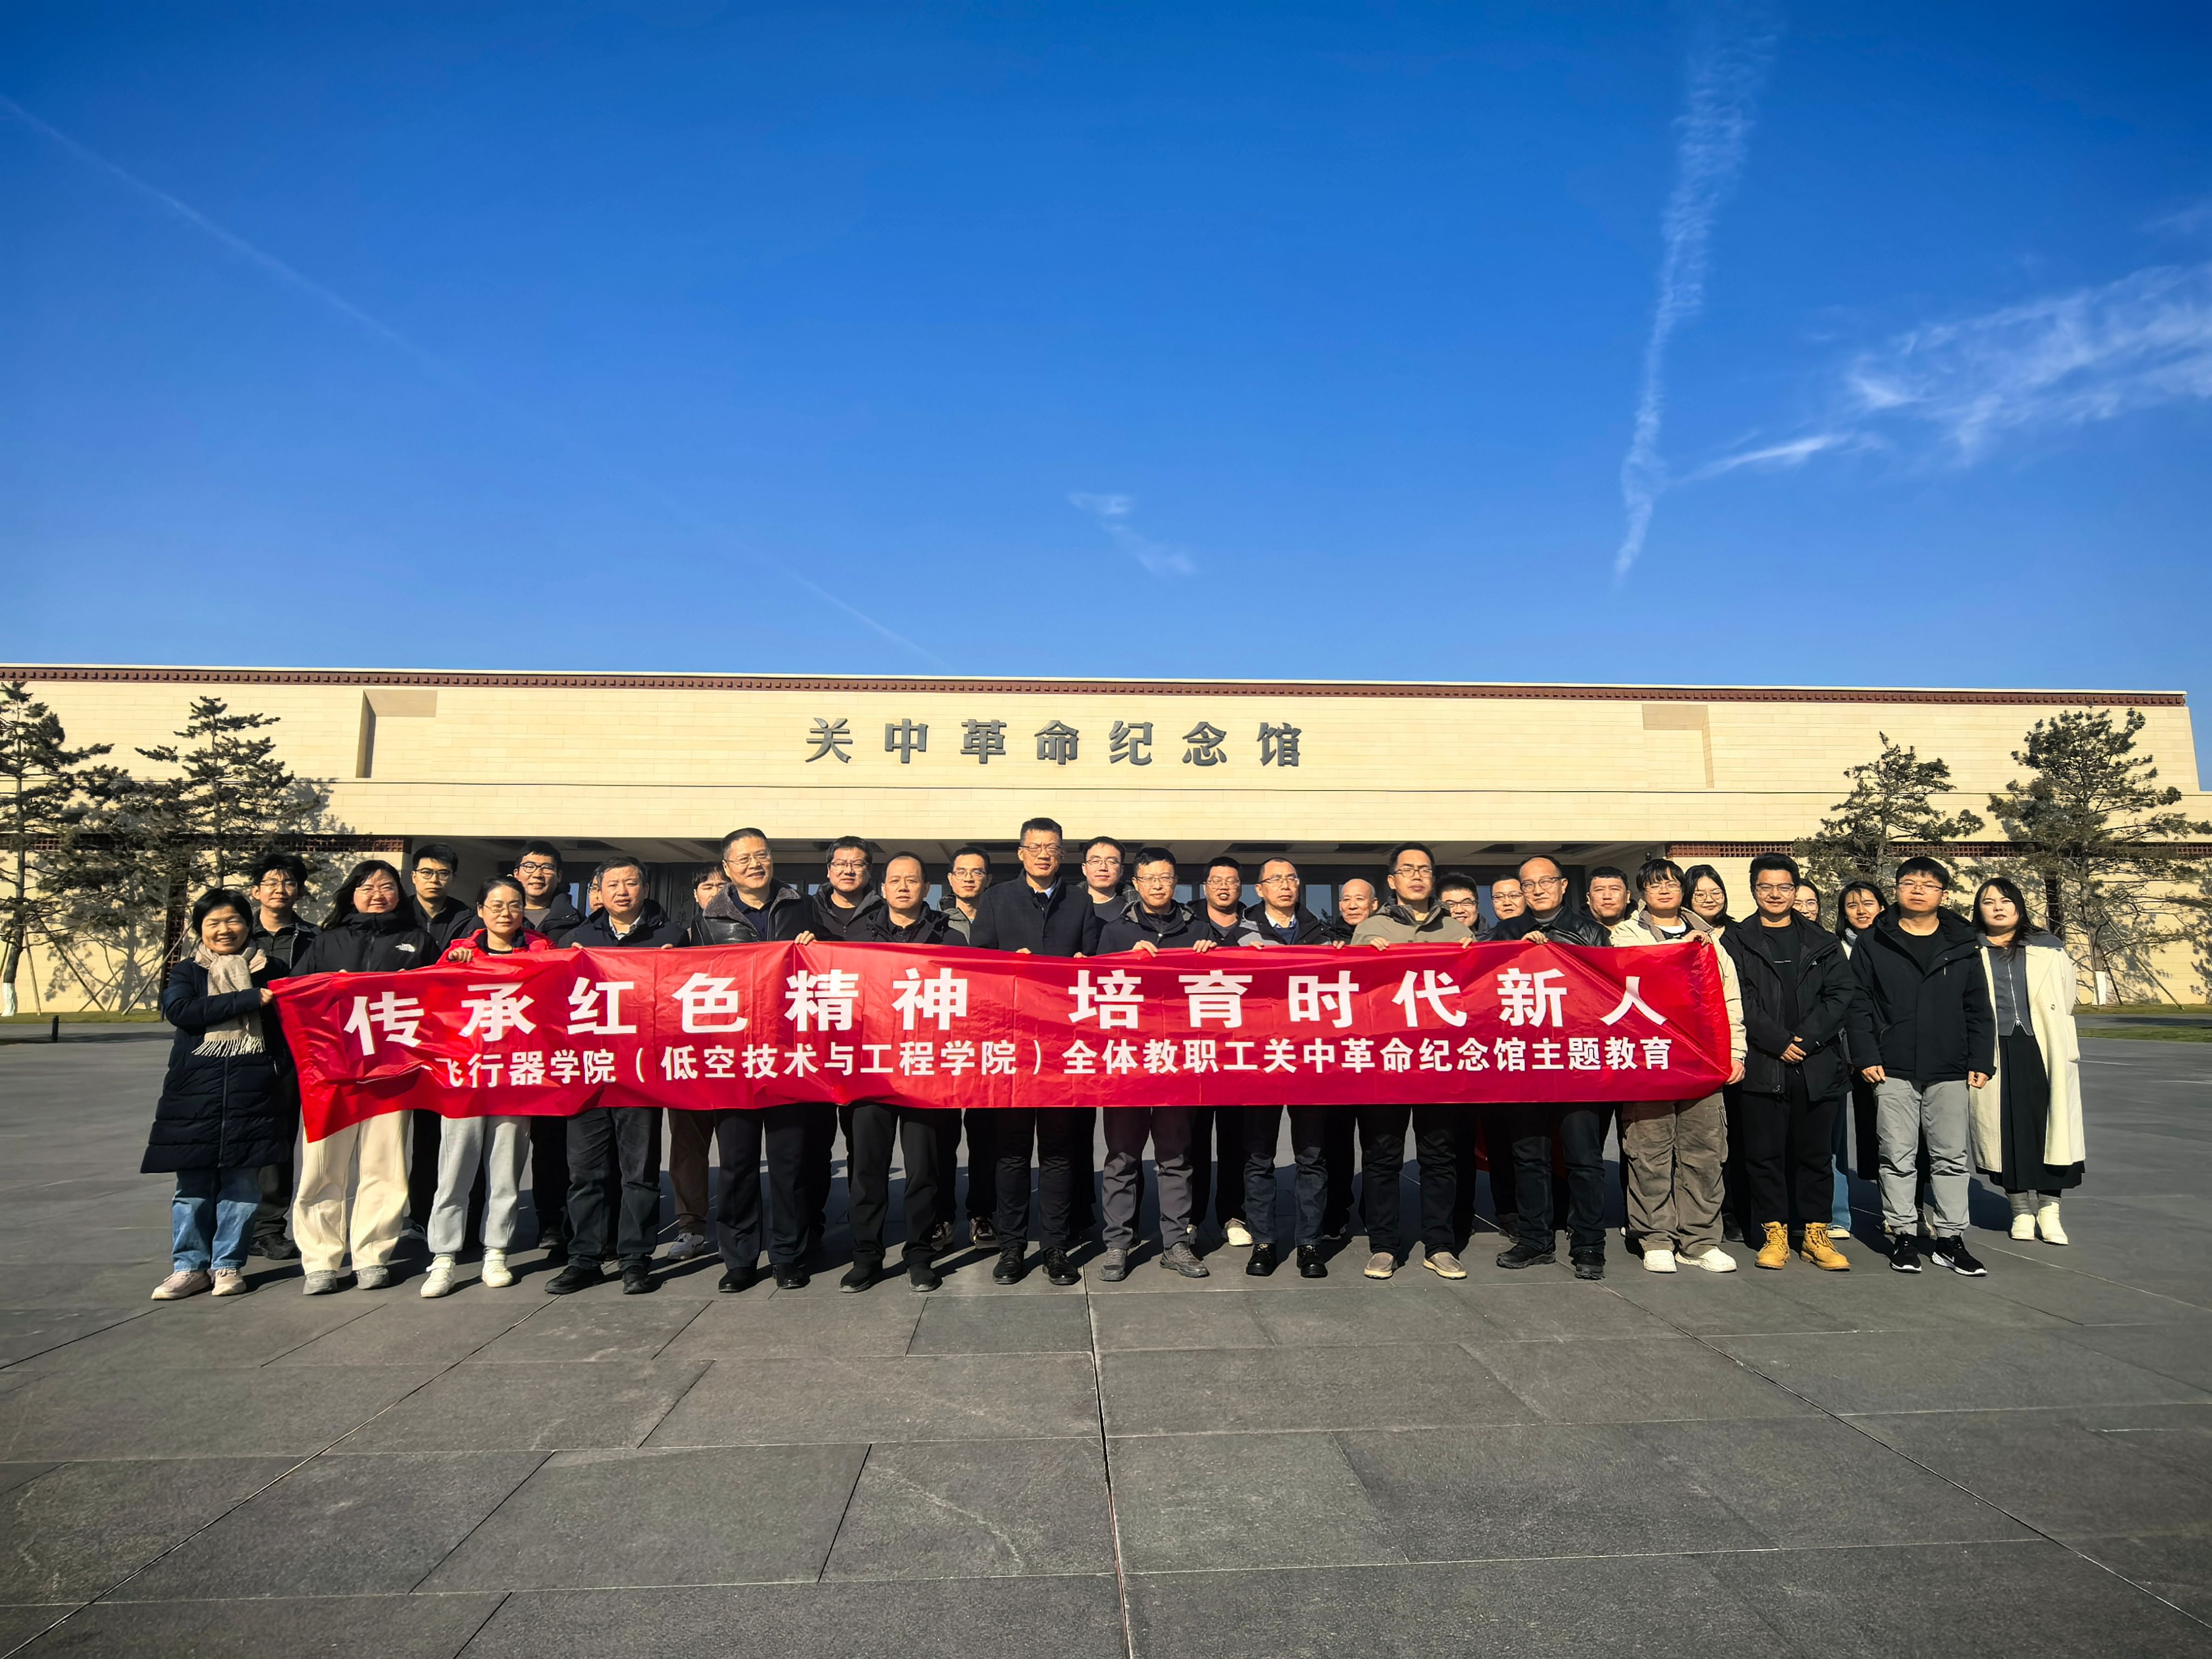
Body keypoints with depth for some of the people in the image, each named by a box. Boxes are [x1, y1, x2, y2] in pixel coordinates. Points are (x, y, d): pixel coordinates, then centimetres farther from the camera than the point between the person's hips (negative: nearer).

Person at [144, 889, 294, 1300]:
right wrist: (249, 1000, -17)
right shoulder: (187, 972, 9)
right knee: (193, 1182, 3)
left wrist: (280, 1071, -4)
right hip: (196, 1087, 0)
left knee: (241, 1181, 2)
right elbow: (179, 1010, -10)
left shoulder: (270, 971, 10)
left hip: (253, 1089, 0)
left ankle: (228, 1265, 12)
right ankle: (190, 1266, 15)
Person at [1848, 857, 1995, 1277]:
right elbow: (1858, 1004, -1)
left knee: (1951, 1158, 8)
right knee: (1899, 1158, 4)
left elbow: (1978, 1009, 9)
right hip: (1893, 1072, -2)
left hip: (1950, 1072, 2)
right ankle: (1903, 1235, 13)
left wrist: (1981, 1061, 2)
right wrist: (1866, 1057, -8)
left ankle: (1949, 1237, 18)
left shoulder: (1963, 944, 7)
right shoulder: (1874, 942, 1)